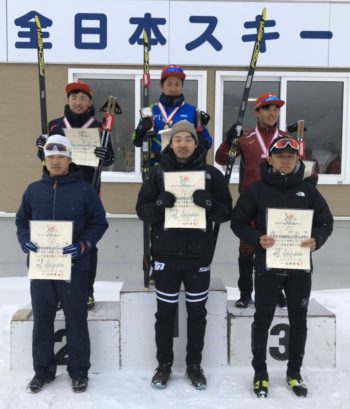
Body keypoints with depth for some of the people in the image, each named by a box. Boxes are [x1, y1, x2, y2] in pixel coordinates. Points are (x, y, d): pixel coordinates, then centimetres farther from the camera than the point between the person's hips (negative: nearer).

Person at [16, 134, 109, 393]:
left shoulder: (85, 190, -4)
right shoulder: (34, 190, 6)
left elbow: (99, 223, -2)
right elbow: (21, 220, 14)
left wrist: (83, 245, -18)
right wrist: (25, 240, -6)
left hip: (74, 267, -3)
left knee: (76, 321, 8)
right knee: (42, 321, 13)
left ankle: (79, 371, 23)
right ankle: (43, 370, 29)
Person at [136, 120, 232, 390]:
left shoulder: (212, 174, 2)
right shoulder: (158, 173, 2)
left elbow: (227, 212, 0)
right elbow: (142, 210, -1)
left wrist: (208, 203, -20)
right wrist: (160, 204, -21)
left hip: (199, 256, 0)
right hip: (166, 255, 0)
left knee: (197, 313, 11)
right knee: (165, 312, 10)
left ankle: (194, 365, 27)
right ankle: (164, 364, 25)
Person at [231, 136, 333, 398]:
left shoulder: (308, 189, 2)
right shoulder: (257, 190, -4)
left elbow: (326, 222, 6)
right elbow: (238, 221, -3)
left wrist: (317, 240, -14)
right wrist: (257, 239, -19)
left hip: (300, 267, 2)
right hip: (267, 266, -2)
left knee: (299, 319, 13)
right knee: (263, 319, 7)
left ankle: (294, 372, 31)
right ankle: (260, 373, 25)